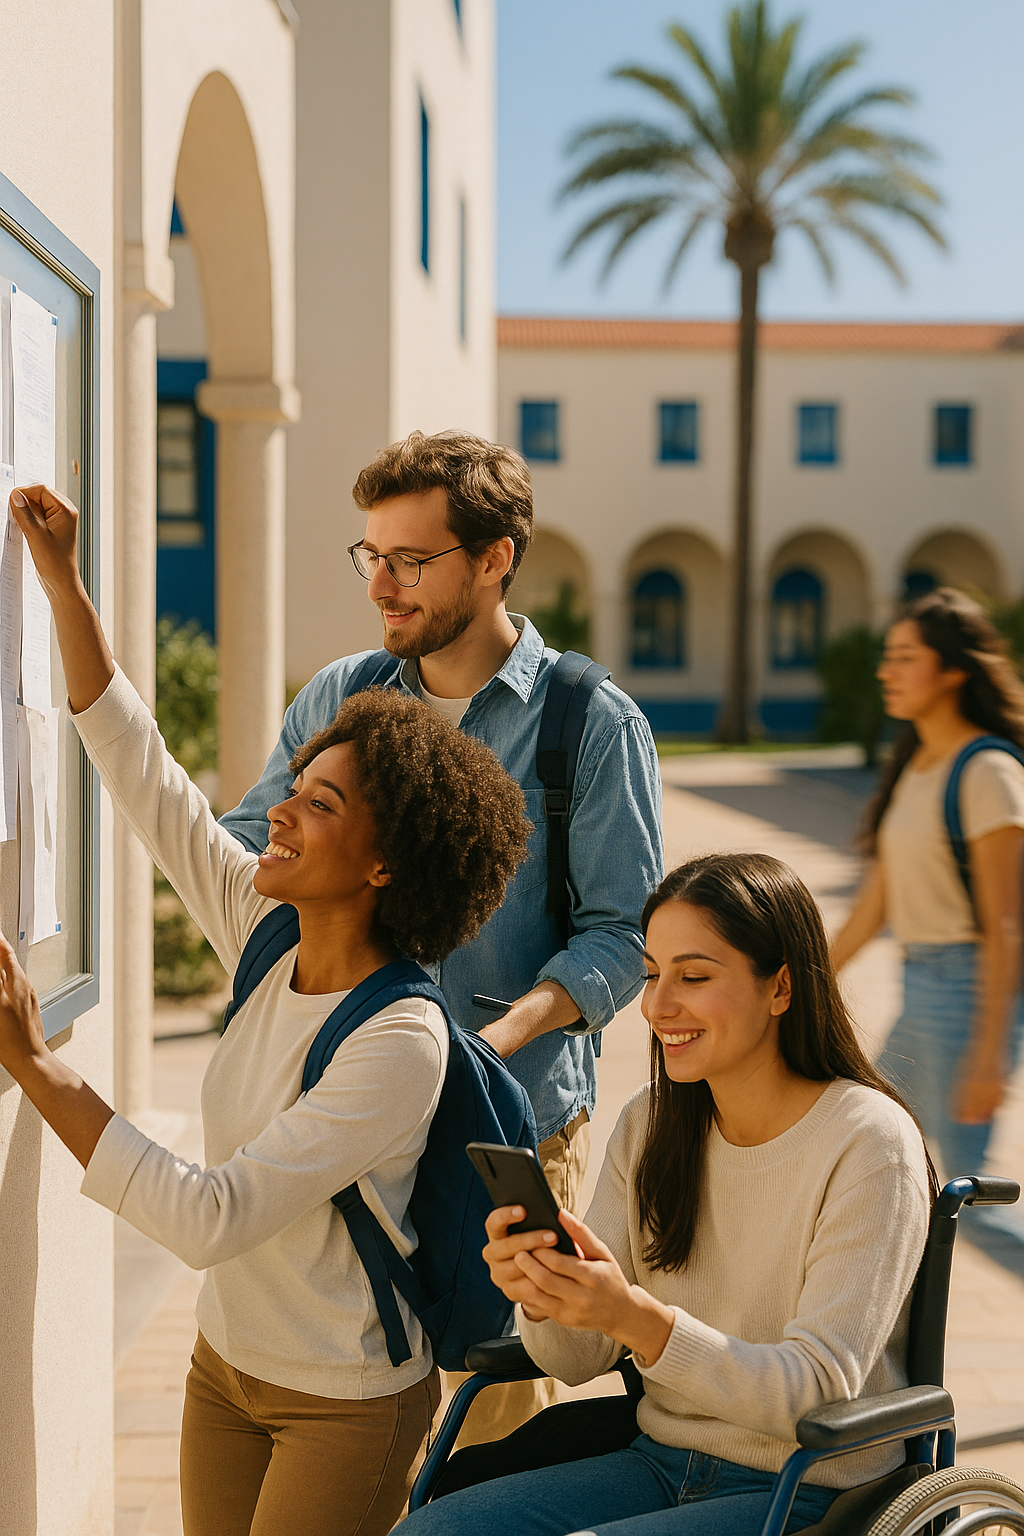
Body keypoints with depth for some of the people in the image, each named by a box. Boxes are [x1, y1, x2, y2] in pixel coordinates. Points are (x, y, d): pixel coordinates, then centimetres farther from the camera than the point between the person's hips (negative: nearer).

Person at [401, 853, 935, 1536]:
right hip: (659, 1460, 5)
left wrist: (636, 1318, -33)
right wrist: (542, 1298, -21)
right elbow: (578, 1361, 3)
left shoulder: (869, 1144, -14)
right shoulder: (647, 1124, 3)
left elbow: (817, 1393, -20)